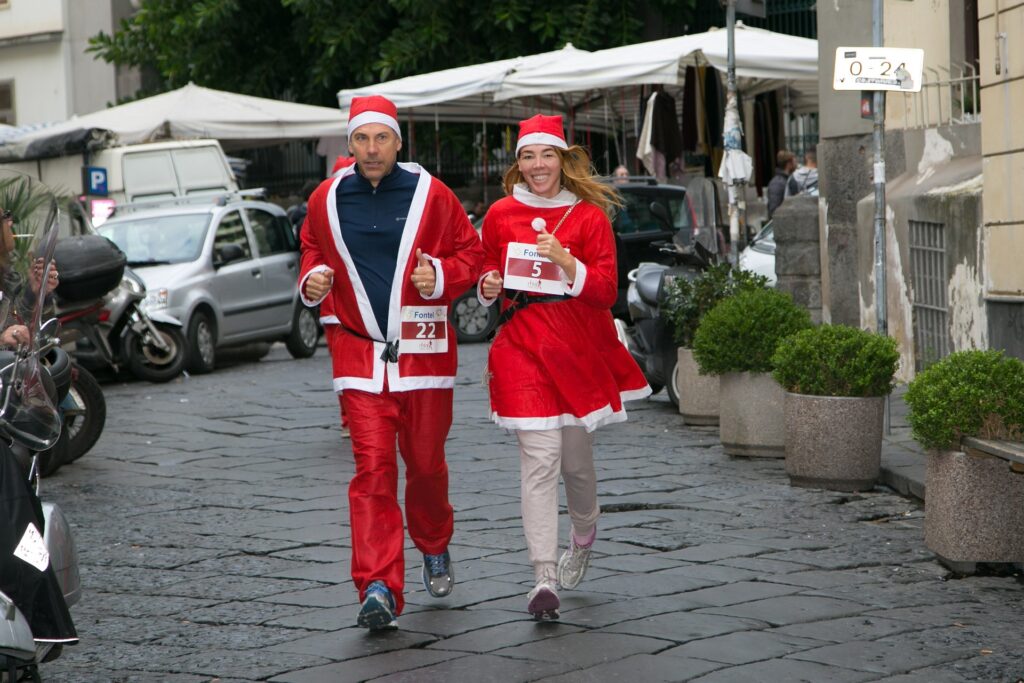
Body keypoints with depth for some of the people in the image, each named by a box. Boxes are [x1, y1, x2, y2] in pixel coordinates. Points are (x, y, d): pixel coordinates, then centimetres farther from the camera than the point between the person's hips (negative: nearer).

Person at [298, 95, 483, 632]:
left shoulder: (430, 195, -2)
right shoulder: (327, 199, 4)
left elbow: (470, 252, 5)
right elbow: (313, 249, 21)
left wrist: (441, 276, -15)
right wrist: (312, 279, 0)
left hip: (424, 351, 0)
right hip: (360, 354, 0)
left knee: (425, 462, 11)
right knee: (372, 468, -10)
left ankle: (434, 548, 40)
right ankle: (379, 588, -14)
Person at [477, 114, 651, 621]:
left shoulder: (589, 215, 0)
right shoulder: (501, 214, 6)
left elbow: (607, 290, -5)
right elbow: (487, 267, 21)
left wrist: (567, 263, -21)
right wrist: (489, 286, -2)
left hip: (578, 345, 0)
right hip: (522, 345, 0)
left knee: (576, 454, 10)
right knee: (539, 458, -12)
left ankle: (584, 534, 44)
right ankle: (545, 578, -16)